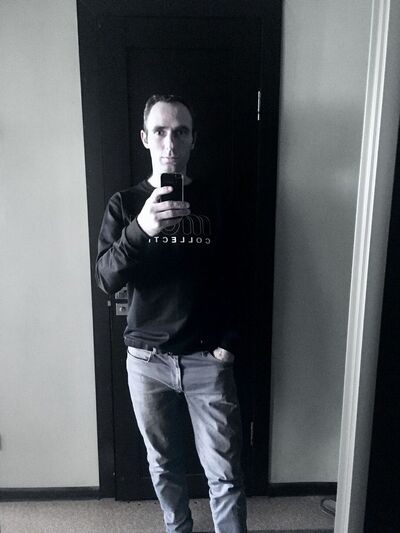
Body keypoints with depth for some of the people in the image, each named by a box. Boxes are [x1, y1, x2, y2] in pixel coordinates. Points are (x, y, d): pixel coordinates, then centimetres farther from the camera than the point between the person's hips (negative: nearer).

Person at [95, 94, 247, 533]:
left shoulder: (212, 201, 0)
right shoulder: (125, 205, -2)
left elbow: (234, 277, 4)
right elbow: (106, 279, -14)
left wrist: (228, 341, -5)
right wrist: (140, 228, -31)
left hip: (207, 359, -1)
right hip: (147, 359, 1)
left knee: (224, 472, 7)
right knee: (163, 464, 21)